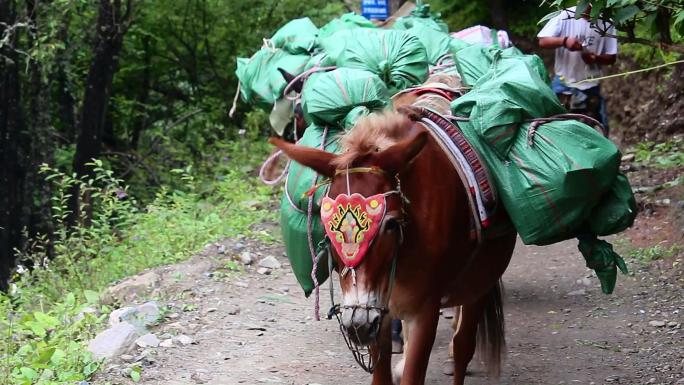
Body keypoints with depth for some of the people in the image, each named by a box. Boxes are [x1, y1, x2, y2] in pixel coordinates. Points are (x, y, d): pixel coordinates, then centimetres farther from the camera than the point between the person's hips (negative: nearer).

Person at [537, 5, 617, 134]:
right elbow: (543, 41, -9)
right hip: (563, 84, -1)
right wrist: (564, 41, -28)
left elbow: (611, 57, 2)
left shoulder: (606, 23, -4)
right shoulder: (566, 16, -8)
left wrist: (597, 58, -20)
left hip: (591, 87, 1)